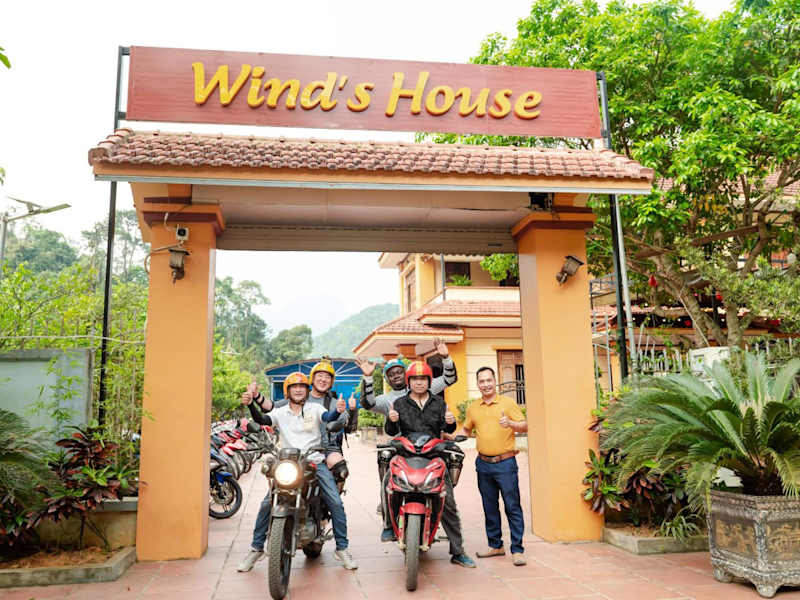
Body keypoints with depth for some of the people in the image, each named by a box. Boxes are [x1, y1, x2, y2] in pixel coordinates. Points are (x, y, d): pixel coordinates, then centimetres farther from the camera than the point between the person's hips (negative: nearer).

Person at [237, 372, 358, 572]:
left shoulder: (315, 408, 4)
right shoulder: (280, 412, 8)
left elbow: (328, 417, -15)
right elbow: (263, 420, -8)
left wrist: (338, 411, -39)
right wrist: (250, 405, -27)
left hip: (315, 463, -1)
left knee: (336, 503, -9)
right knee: (267, 503, -7)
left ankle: (342, 548, 6)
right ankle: (256, 548, 10)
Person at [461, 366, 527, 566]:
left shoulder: (508, 403, 0)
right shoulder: (472, 408, 11)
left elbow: (524, 426, -4)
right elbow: (466, 431, 22)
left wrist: (510, 424, -23)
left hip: (505, 462, -4)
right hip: (483, 463, 4)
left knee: (512, 507, -3)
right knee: (490, 508, 12)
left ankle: (517, 550, 2)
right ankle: (495, 545, 23)